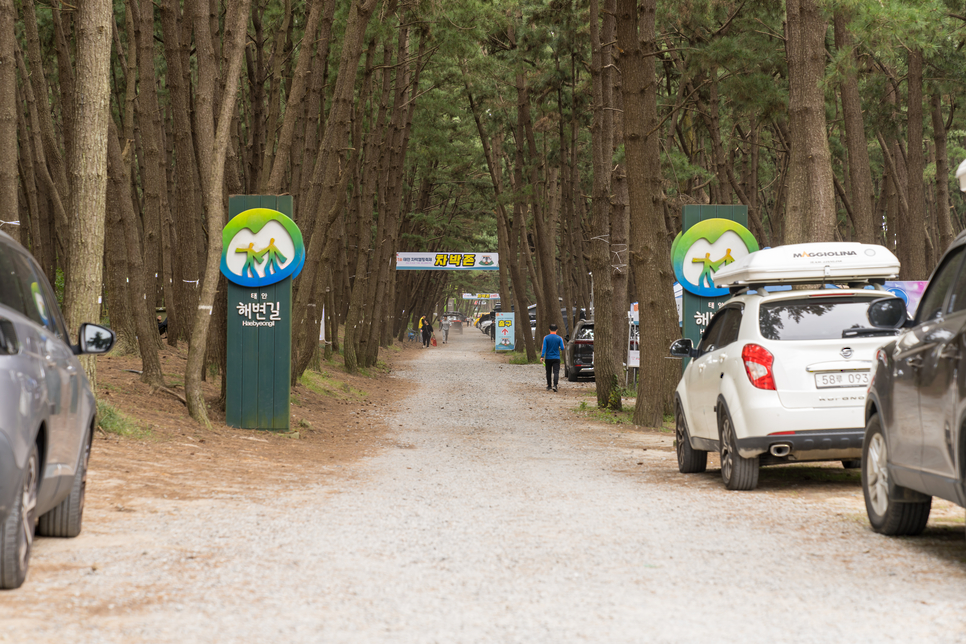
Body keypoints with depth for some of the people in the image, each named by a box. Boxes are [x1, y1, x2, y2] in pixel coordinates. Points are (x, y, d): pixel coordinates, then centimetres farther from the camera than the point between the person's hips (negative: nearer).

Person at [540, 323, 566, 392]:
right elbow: (562, 348, -3)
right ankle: (555, 385, -23)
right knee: (556, 372, -5)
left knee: (548, 372, 14)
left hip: (548, 358, 1)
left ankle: (549, 386, 22)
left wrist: (542, 356, -12)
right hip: (556, 358, -1)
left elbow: (544, 348, -9)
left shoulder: (546, 338, -3)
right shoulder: (559, 338, -3)